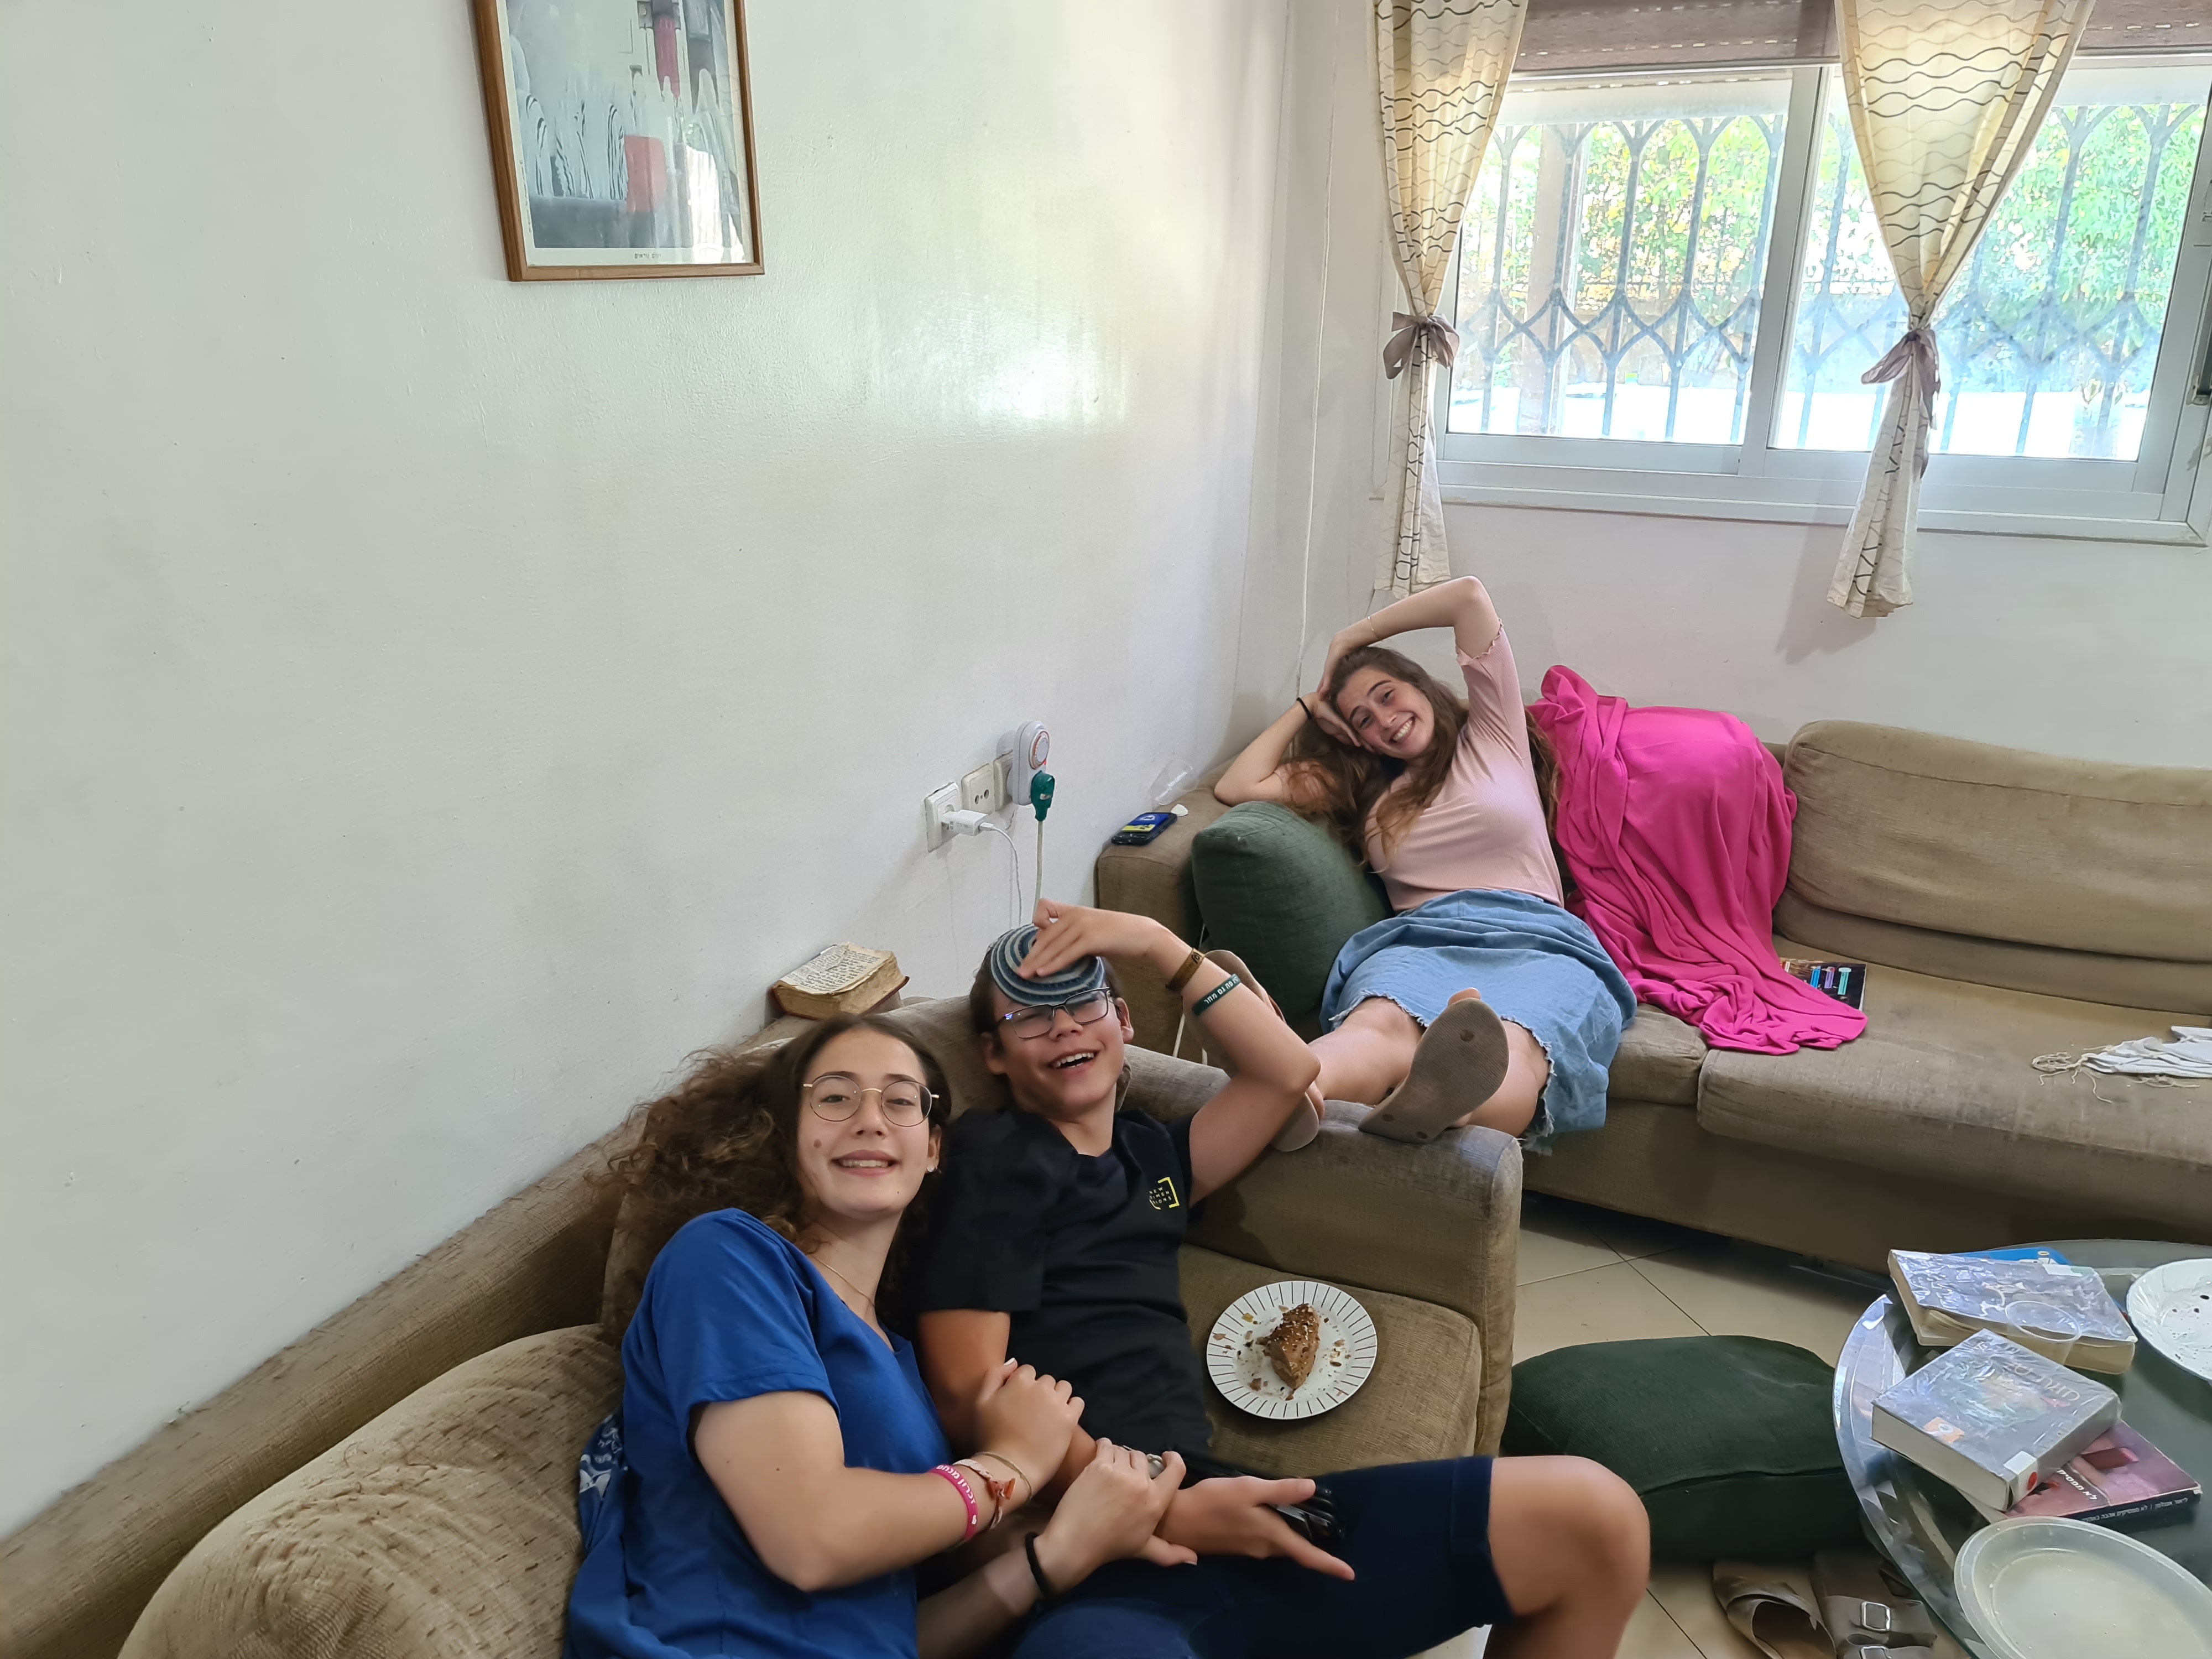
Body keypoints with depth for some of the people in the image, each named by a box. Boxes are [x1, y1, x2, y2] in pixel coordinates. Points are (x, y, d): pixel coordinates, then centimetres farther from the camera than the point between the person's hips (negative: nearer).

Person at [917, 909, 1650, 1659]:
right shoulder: (995, 1156, 1)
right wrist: (1166, 1515, -15)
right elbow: (970, 1391, -7)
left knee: (1596, 1514, -4)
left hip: (1207, 1504, 7)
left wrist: (1157, 942, 14)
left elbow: (1286, 1071, 20)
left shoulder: (1147, 1155, 21)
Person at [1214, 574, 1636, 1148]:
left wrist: (1350, 640, 25)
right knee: (1381, 1026, -40)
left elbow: (1469, 595, 17)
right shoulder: (1365, 789, 32)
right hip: (1420, 938, 1)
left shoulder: (1492, 738, 25)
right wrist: (1309, 706, 32)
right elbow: (1237, 787, 26)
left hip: (1538, 939, -1)